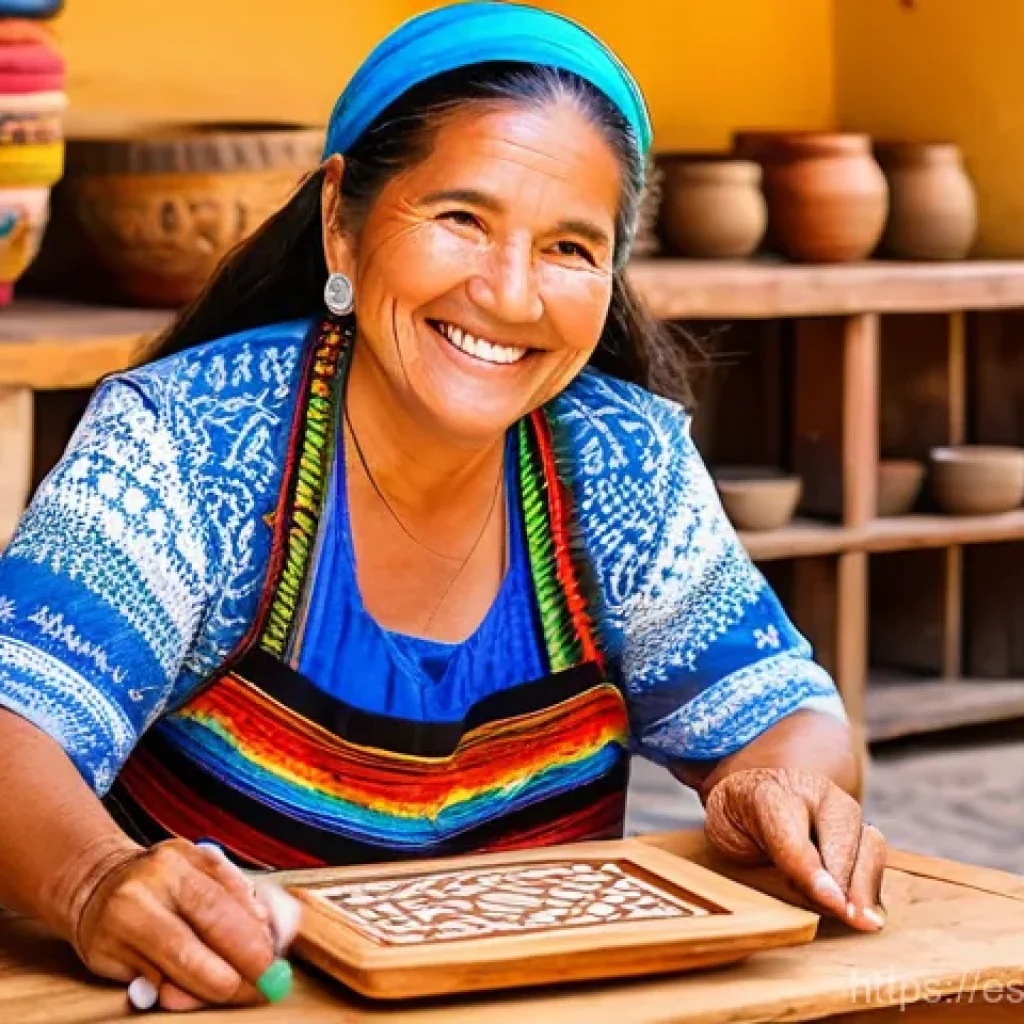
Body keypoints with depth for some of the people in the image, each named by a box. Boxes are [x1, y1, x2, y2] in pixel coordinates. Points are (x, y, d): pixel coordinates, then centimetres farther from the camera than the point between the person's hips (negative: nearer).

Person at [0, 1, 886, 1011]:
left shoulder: (631, 464, 0)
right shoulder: (176, 442, -11)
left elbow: (776, 709, 6)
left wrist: (781, 788, -19)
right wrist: (97, 881, -45)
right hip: (220, 1001, -3)